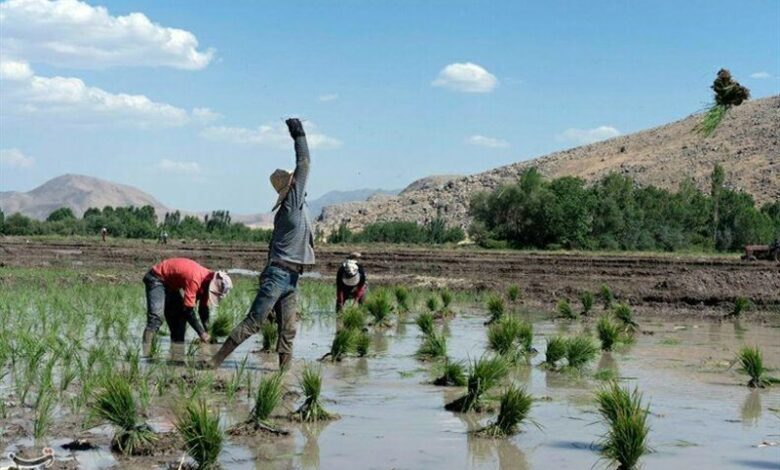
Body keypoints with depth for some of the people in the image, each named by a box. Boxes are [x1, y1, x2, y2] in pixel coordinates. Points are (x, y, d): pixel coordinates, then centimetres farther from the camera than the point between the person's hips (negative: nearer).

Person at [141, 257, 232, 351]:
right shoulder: (195, 279, -35)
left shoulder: (207, 280, -8)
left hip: (170, 283, 10)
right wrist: (202, 333, -28)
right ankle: (145, 352, -32)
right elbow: (188, 309, -33)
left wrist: (208, 332, -4)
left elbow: (203, 309, 2)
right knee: (156, 318, -25)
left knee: (179, 317, 7)